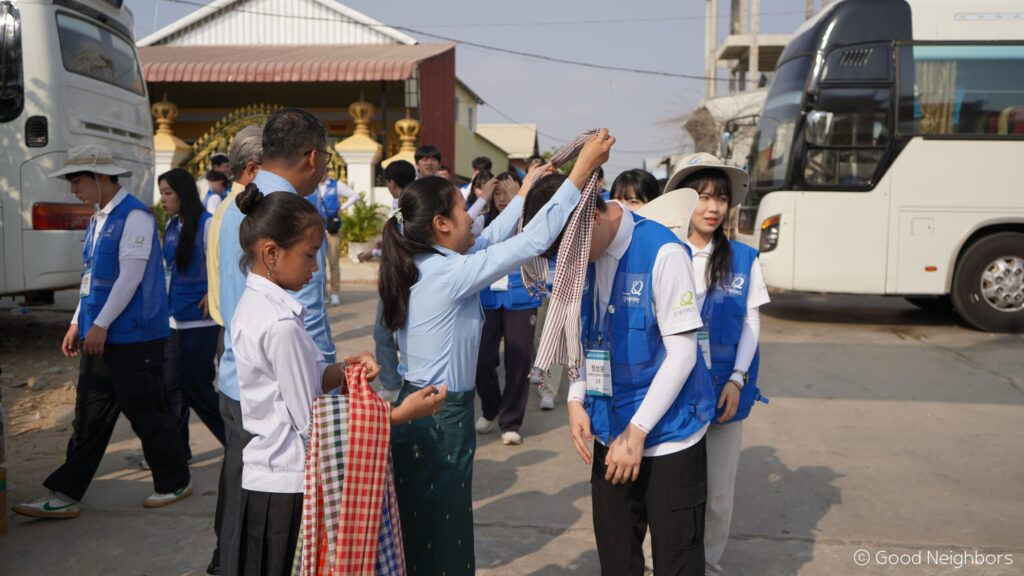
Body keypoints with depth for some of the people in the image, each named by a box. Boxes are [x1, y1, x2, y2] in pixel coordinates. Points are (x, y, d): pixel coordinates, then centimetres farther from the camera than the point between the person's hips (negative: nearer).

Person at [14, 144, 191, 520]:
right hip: (100, 336, 8)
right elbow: (91, 277, 19)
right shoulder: (98, 219, 14)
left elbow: (130, 277, -18)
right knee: (88, 416, 10)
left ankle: (174, 483, 19)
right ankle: (65, 495, 16)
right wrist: (78, 323, 15)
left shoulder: (134, 216, -14)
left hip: (133, 337, -8)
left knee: (146, 413, 2)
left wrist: (100, 325, -17)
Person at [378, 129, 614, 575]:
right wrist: (581, 171, -16)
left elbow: (488, 241, 13)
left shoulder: (419, 266, 3)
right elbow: (532, 242, -22)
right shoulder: (450, 274, -21)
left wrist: (525, 193, 20)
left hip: (418, 407, 9)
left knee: (419, 538, 21)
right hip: (442, 419, -9)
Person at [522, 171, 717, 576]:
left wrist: (636, 432, -16)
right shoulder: (584, 254, 1)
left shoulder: (663, 253, -18)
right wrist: (576, 400, -2)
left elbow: (682, 352, -17)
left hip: (668, 435, -5)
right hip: (610, 431, 6)